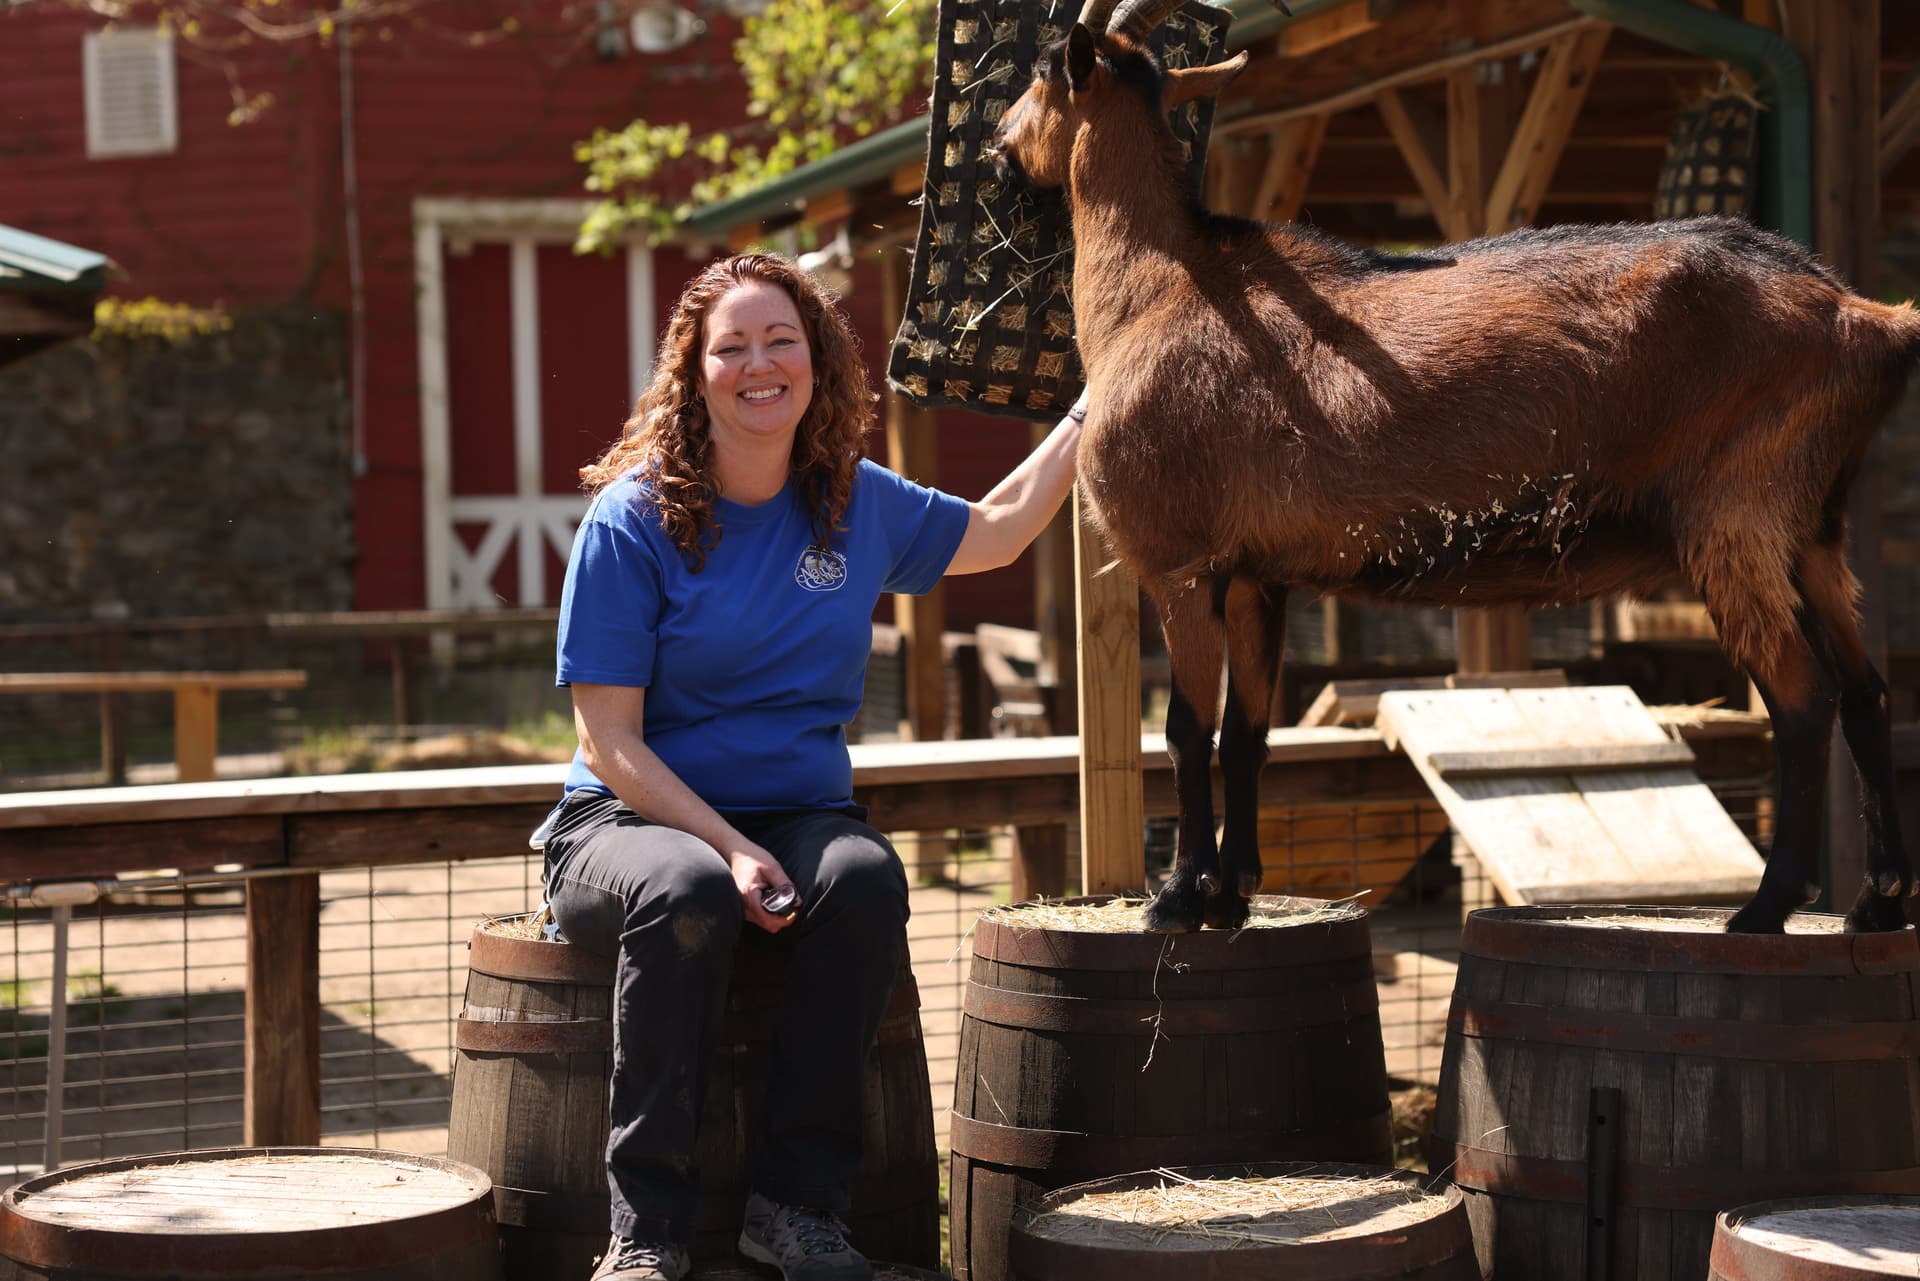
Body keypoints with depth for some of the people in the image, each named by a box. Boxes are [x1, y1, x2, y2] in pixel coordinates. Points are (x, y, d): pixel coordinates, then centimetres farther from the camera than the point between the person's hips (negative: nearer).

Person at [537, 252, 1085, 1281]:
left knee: (866, 877, -31)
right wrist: (730, 848, -23)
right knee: (689, 893, -38)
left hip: (800, 815, 3)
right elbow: (609, 742, -10)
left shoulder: (857, 503, 7)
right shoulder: (633, 519, -7)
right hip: (633, 819, -3)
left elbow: (998, 527, 28)